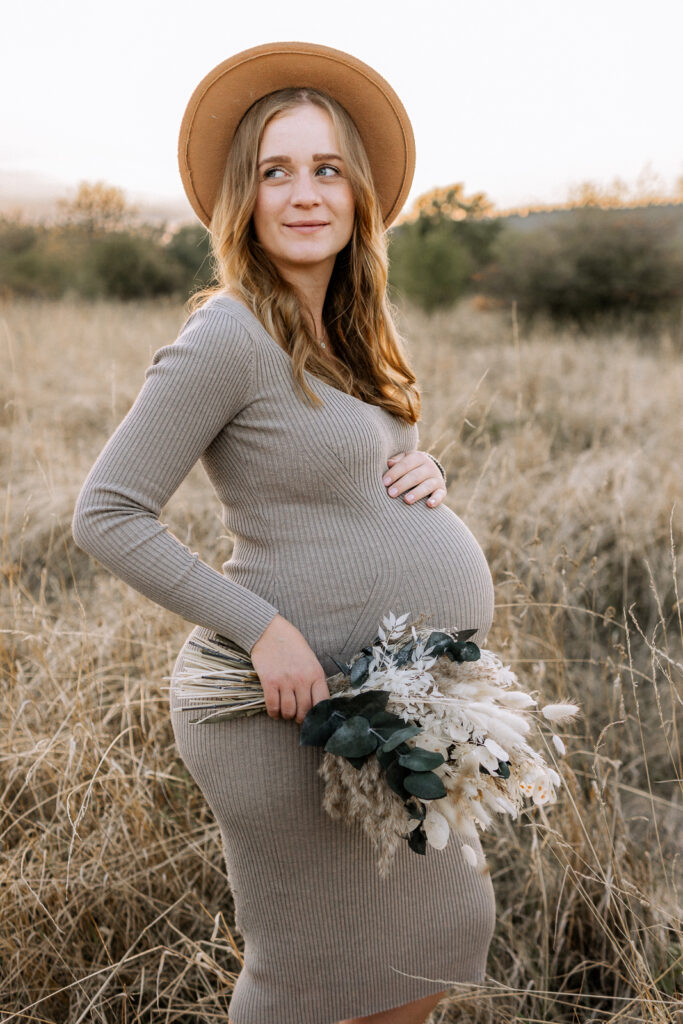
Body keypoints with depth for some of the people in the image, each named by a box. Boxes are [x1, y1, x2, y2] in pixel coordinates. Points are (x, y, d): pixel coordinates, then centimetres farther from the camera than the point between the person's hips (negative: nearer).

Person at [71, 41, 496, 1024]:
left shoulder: (344, 335, 8)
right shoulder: (230, 336, -17)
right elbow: (105, 515, -18)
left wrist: (426, 473, -1)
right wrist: (261, 625, -22)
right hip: (295, 704, -9)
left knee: (444, 927, 23)